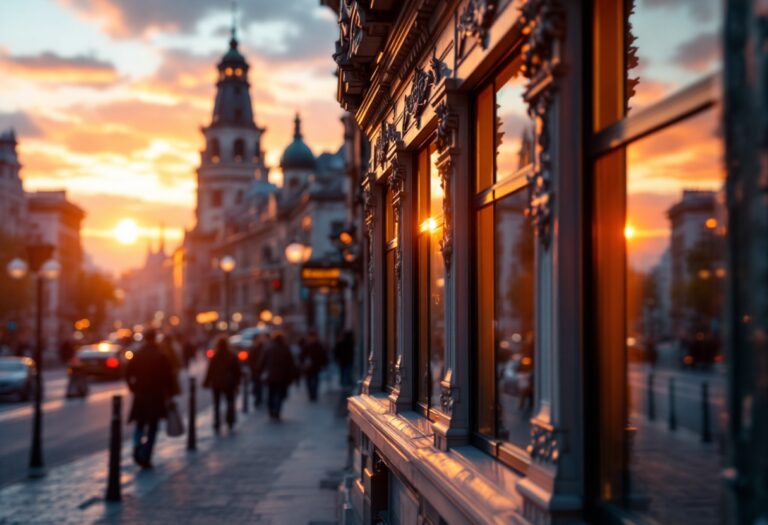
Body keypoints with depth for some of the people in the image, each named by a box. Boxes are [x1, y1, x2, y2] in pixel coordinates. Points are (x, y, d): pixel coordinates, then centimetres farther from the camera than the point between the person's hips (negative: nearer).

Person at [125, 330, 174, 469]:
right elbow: (168, 377, -9)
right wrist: (168, 393, 2)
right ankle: (145, 457, -1)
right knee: (152, 427, 6)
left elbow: (128, 374, 1)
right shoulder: (161, 357, -8)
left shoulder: (136, 356, 0)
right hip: (156, 396, -3)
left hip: (140, 396, 3)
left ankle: (137, 446, -11)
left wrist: (133, 388, 14)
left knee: (140, 424, 17)